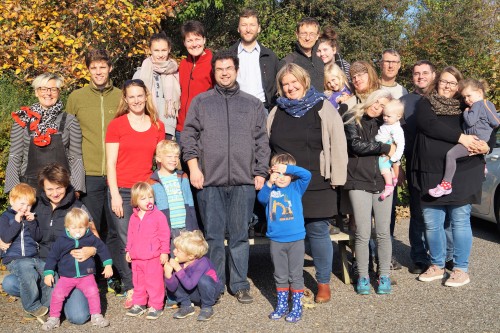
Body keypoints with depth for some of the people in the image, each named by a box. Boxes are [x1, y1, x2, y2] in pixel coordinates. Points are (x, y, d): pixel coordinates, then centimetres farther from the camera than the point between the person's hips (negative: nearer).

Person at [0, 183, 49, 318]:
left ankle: (45, 304, -1)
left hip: (34, 257, 5)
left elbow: (38, 237, 8)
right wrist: (17, 221, -14)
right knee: (28, 274, -33)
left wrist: (32, 222, -5)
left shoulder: (30, 217, 18)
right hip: (14, 259, -5)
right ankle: (33, 307, -13)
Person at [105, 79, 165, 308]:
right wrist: (115, 195, -6)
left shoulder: (157, 126, 11)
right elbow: (110, 163, 0)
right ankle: (130, 289, 6)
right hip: (122, 191, -2)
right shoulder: (116, 125, 3)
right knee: (125, 242, -5)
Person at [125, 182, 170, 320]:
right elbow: (130, 235, 18)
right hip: (136, 258, 6)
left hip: (153, 258, -5)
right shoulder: (134, 217, 8)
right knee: (138, 282, 16)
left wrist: (164, 251, -9)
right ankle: (139, 304, 29)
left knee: (154, 283, 0)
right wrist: (128, 250, 16)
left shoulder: (158, 215, -8)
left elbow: (164, 235, -8)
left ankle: (156, 306, 10)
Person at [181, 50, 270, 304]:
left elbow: (262, 142, 11)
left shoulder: (253, 104, 14)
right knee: (213, 235, 4)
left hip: (244, 181, 1)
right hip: (210, 180, 0)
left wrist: (260, 173, 3)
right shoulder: (201, 102, 12)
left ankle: (240, 285, 16)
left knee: (240, 235, 5)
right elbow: (189, 136, 7)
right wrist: (193, 166, -5)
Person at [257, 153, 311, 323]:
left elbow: (306, 175, -13)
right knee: (280, 276, 14)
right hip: (276, 240, 2)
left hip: (296, 239, -2)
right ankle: (281, 306, 25)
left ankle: (297, 307, 16)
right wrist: (269, 184, -29)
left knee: (296, 275, 6)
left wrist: (287, 168, -17)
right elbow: (261, 198, -15)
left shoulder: (296, 188, 1)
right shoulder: (270, 191, 3)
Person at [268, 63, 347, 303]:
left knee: (318, 232, 2)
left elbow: (337, 145, -3)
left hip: (316, 185, -3)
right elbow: (267, 147, 17)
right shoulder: (276, 112, 12)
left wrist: (336, 179, -7)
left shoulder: (323, 108, 0)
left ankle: (324, 283, 18)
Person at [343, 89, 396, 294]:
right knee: (363, 234, -3)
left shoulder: (384, 124, 16)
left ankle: (384, 276, 17)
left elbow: (394, 148, 23)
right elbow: (357, 145, -10)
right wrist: (384, 148, -6)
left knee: (383, 232, 4)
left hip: (383, 181, 3)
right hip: (359, 181, -3)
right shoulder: (352, 120, 3)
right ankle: (363, 276, 12)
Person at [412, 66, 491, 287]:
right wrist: (460, 137, -20)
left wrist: (484, 145, -15)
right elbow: (430, 125, -12)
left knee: (460, 222, 2)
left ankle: (461, 269, 14)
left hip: (461, 174, -1)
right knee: (432, 223, 7)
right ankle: (437, 266, 23)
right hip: (431, 175, 1)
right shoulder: (425, 105, 7)